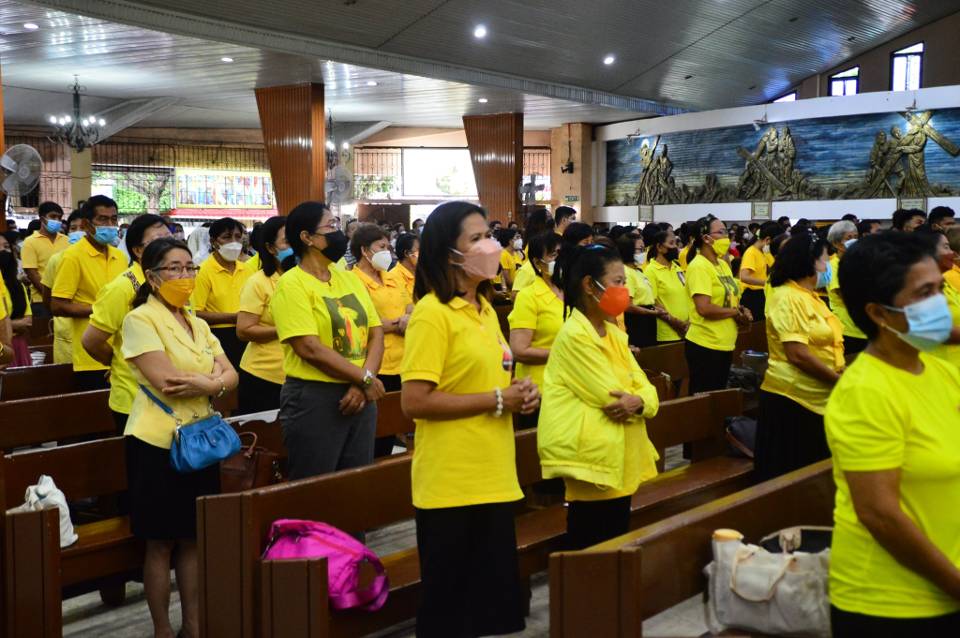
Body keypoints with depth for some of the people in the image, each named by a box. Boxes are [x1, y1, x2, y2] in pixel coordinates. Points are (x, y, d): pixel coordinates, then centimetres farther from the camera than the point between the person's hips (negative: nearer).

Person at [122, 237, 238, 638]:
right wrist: (213, 378, -8)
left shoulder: (198, 325, 12)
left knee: (193, 537, 13)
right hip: (158, 442, -6)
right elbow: (164, 380, -20)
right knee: (161, 542, 4)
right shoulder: (140, 319, -9)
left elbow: (230, 376, 4)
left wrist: (208, 382, -17)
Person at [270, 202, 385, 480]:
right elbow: (310, 348, -18)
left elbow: (375, 333, 7)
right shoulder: (292, 284, -9)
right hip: (314, 399, -7)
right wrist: (366, 379, -13)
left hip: (360, 395, 7)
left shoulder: (350, 278, 12)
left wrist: (363, 384, -9)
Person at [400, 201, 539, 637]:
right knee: (449, 601, 4)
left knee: (491, 592, 14)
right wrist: (496, 401, -17)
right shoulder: (431, 314, -14)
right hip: (452, 485, -8)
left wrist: (518, 394, 3)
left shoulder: (485, 310, 12)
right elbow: (415, 402, -20)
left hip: (493, 479, 8)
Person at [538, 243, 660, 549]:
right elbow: (609, 395, -19)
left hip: (619, 461, 9)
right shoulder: (574, 335, -16)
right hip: (592, 461, -9)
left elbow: (645, 388, 5)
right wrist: (635, 402, 0)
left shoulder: (615, 334, 12)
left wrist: (639, 403, -16)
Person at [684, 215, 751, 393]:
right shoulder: (698, 266, -16)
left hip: (725, 344, 9)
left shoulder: (723, 264, 12)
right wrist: (736, 312, -12)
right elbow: (704, 308, -25)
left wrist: (741, 310, 0)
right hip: (705, 346, -9)